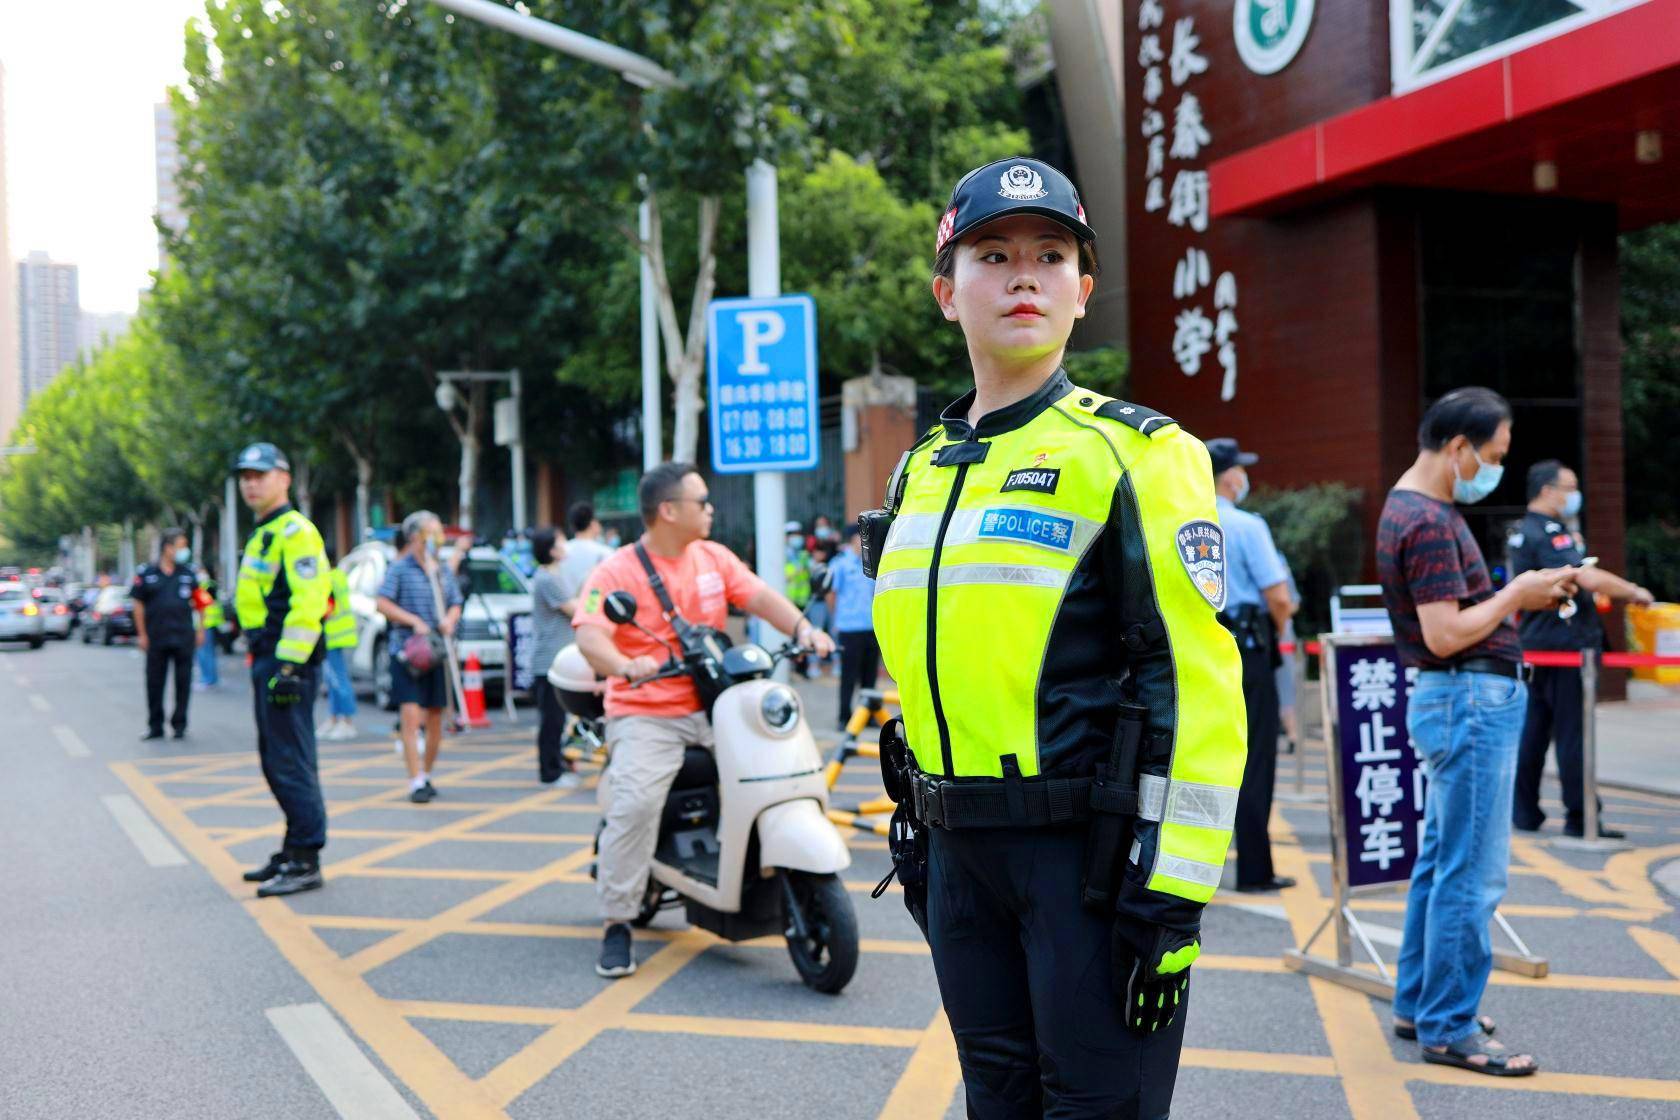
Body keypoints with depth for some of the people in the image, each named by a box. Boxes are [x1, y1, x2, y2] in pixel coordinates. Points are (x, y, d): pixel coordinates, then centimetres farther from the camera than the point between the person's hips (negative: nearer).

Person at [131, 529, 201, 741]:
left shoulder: (188, 573, 7)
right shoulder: (147, 574, 1)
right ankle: (155, 726, 15)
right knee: (154, 683, 5)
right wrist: (142, 634, -1)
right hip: (156, 638, -1)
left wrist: (200, 630, 7)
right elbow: (138, 605, 4)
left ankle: (179, 724, 13)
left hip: (184, 638, 1)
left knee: (183, 682, 2)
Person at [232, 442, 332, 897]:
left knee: (290, 763, -9)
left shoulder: (295, 532, -12)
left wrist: (288, 666, -25)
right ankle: (293, 850, 25)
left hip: (288, 661, -11)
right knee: (276, 762, 16)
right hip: (269, 660, 11)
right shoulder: (264, 534, 21)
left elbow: (307, 603, -21)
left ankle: (306, 863, -5)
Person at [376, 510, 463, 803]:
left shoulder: (444, 571, 14)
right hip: (406, 650, -5)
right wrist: (415, 622, -16)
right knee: (411, 716, -13)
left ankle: (426, 775, 26)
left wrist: (450, 619, -4)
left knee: (435, 719, 10)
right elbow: (382, 603, -8)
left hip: (437, 654, 5)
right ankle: (416, 783, -13)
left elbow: (456, 604, 18)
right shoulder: (400, 569, -3)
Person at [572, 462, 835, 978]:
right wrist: (624, 666, -38)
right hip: (645, 714, -5)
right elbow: (589, 634, -18)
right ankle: (616, 924, -11)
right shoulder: (616, 572, -6)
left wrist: (802, 629, -13)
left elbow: (759, 596, 6)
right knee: (635, 803, -24)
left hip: (712, 706, 5)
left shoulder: (714, 557, 11)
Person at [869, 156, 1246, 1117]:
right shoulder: (921, 470, 13)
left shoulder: (1135, 453, -7)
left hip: (1092, 852, -6)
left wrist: (1173, 895, -18)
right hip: (962, 854, 6)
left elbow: (1201, 676, -14)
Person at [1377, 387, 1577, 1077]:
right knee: (1472, 873, -5)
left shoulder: (1414, 509, 15)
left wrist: (1520, 595, 9)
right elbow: (1445, 635, -23)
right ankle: (1448, 1029, 2)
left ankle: (1418, 1006, 25)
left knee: (1441, 862, 16)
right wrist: (1516, 595, -11)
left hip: (1462, 701, 11)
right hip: (1472, 702, -11)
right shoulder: (1430, 523, -18)